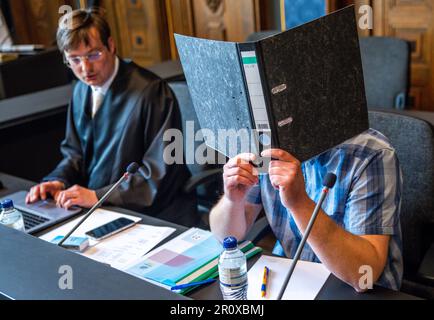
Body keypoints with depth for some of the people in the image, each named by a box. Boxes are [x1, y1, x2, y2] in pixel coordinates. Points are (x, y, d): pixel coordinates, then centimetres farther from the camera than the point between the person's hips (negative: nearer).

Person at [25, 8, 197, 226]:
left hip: (153, 216, -7)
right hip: (97, 210, 7)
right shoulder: (82, 89, 9)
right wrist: (59, 181, -3)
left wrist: (97, 196, -20)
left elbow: (160, 171, -17)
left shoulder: (151, 91, -16)